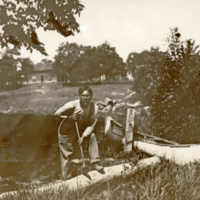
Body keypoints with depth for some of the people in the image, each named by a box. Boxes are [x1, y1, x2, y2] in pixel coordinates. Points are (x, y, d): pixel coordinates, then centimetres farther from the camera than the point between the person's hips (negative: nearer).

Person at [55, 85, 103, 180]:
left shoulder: (94, 107, -19)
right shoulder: (73, 105, -26)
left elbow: (91, 125, -17)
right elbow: (57, 113, -18)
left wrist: (83, 137, -28)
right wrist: (70, 117, -32)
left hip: (81, 130, 3)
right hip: (67, 131, -3)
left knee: (92, 136, -21)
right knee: (67, 154, 0)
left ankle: (95, 163, -12)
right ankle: (68, 176, 19)